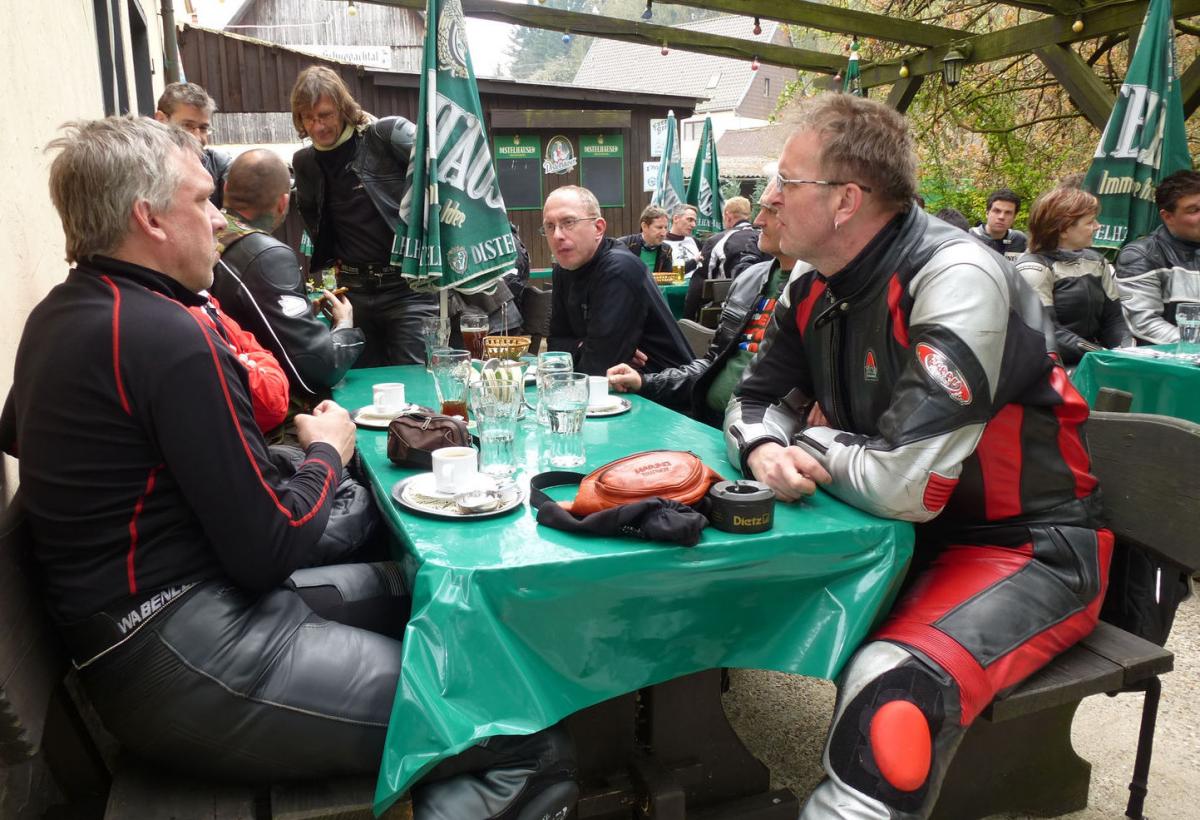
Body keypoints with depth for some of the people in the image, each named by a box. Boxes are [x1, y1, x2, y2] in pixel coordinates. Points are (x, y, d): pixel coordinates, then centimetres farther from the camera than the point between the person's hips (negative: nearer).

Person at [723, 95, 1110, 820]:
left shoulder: (958, 282, -25)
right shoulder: (816, 285, 0)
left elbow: (903, 487, -31)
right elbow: (757, 399, 10)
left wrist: (817, 444, -11)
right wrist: (765, 450, -14)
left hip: (1025, 545, -7)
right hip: (904, 535, 8)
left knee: (892, 701, -36)